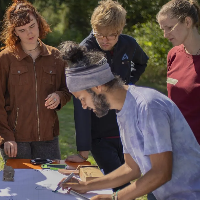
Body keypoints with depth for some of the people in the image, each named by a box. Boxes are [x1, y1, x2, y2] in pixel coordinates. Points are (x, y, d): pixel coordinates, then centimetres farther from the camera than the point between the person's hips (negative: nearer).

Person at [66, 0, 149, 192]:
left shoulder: (129, 45, -4)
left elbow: (142, 62, 24)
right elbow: (81, 104, -25)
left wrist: (130, 82, 5)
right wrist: (83, 150, -29)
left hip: (126, 131, 5)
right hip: (99, 135, -5)